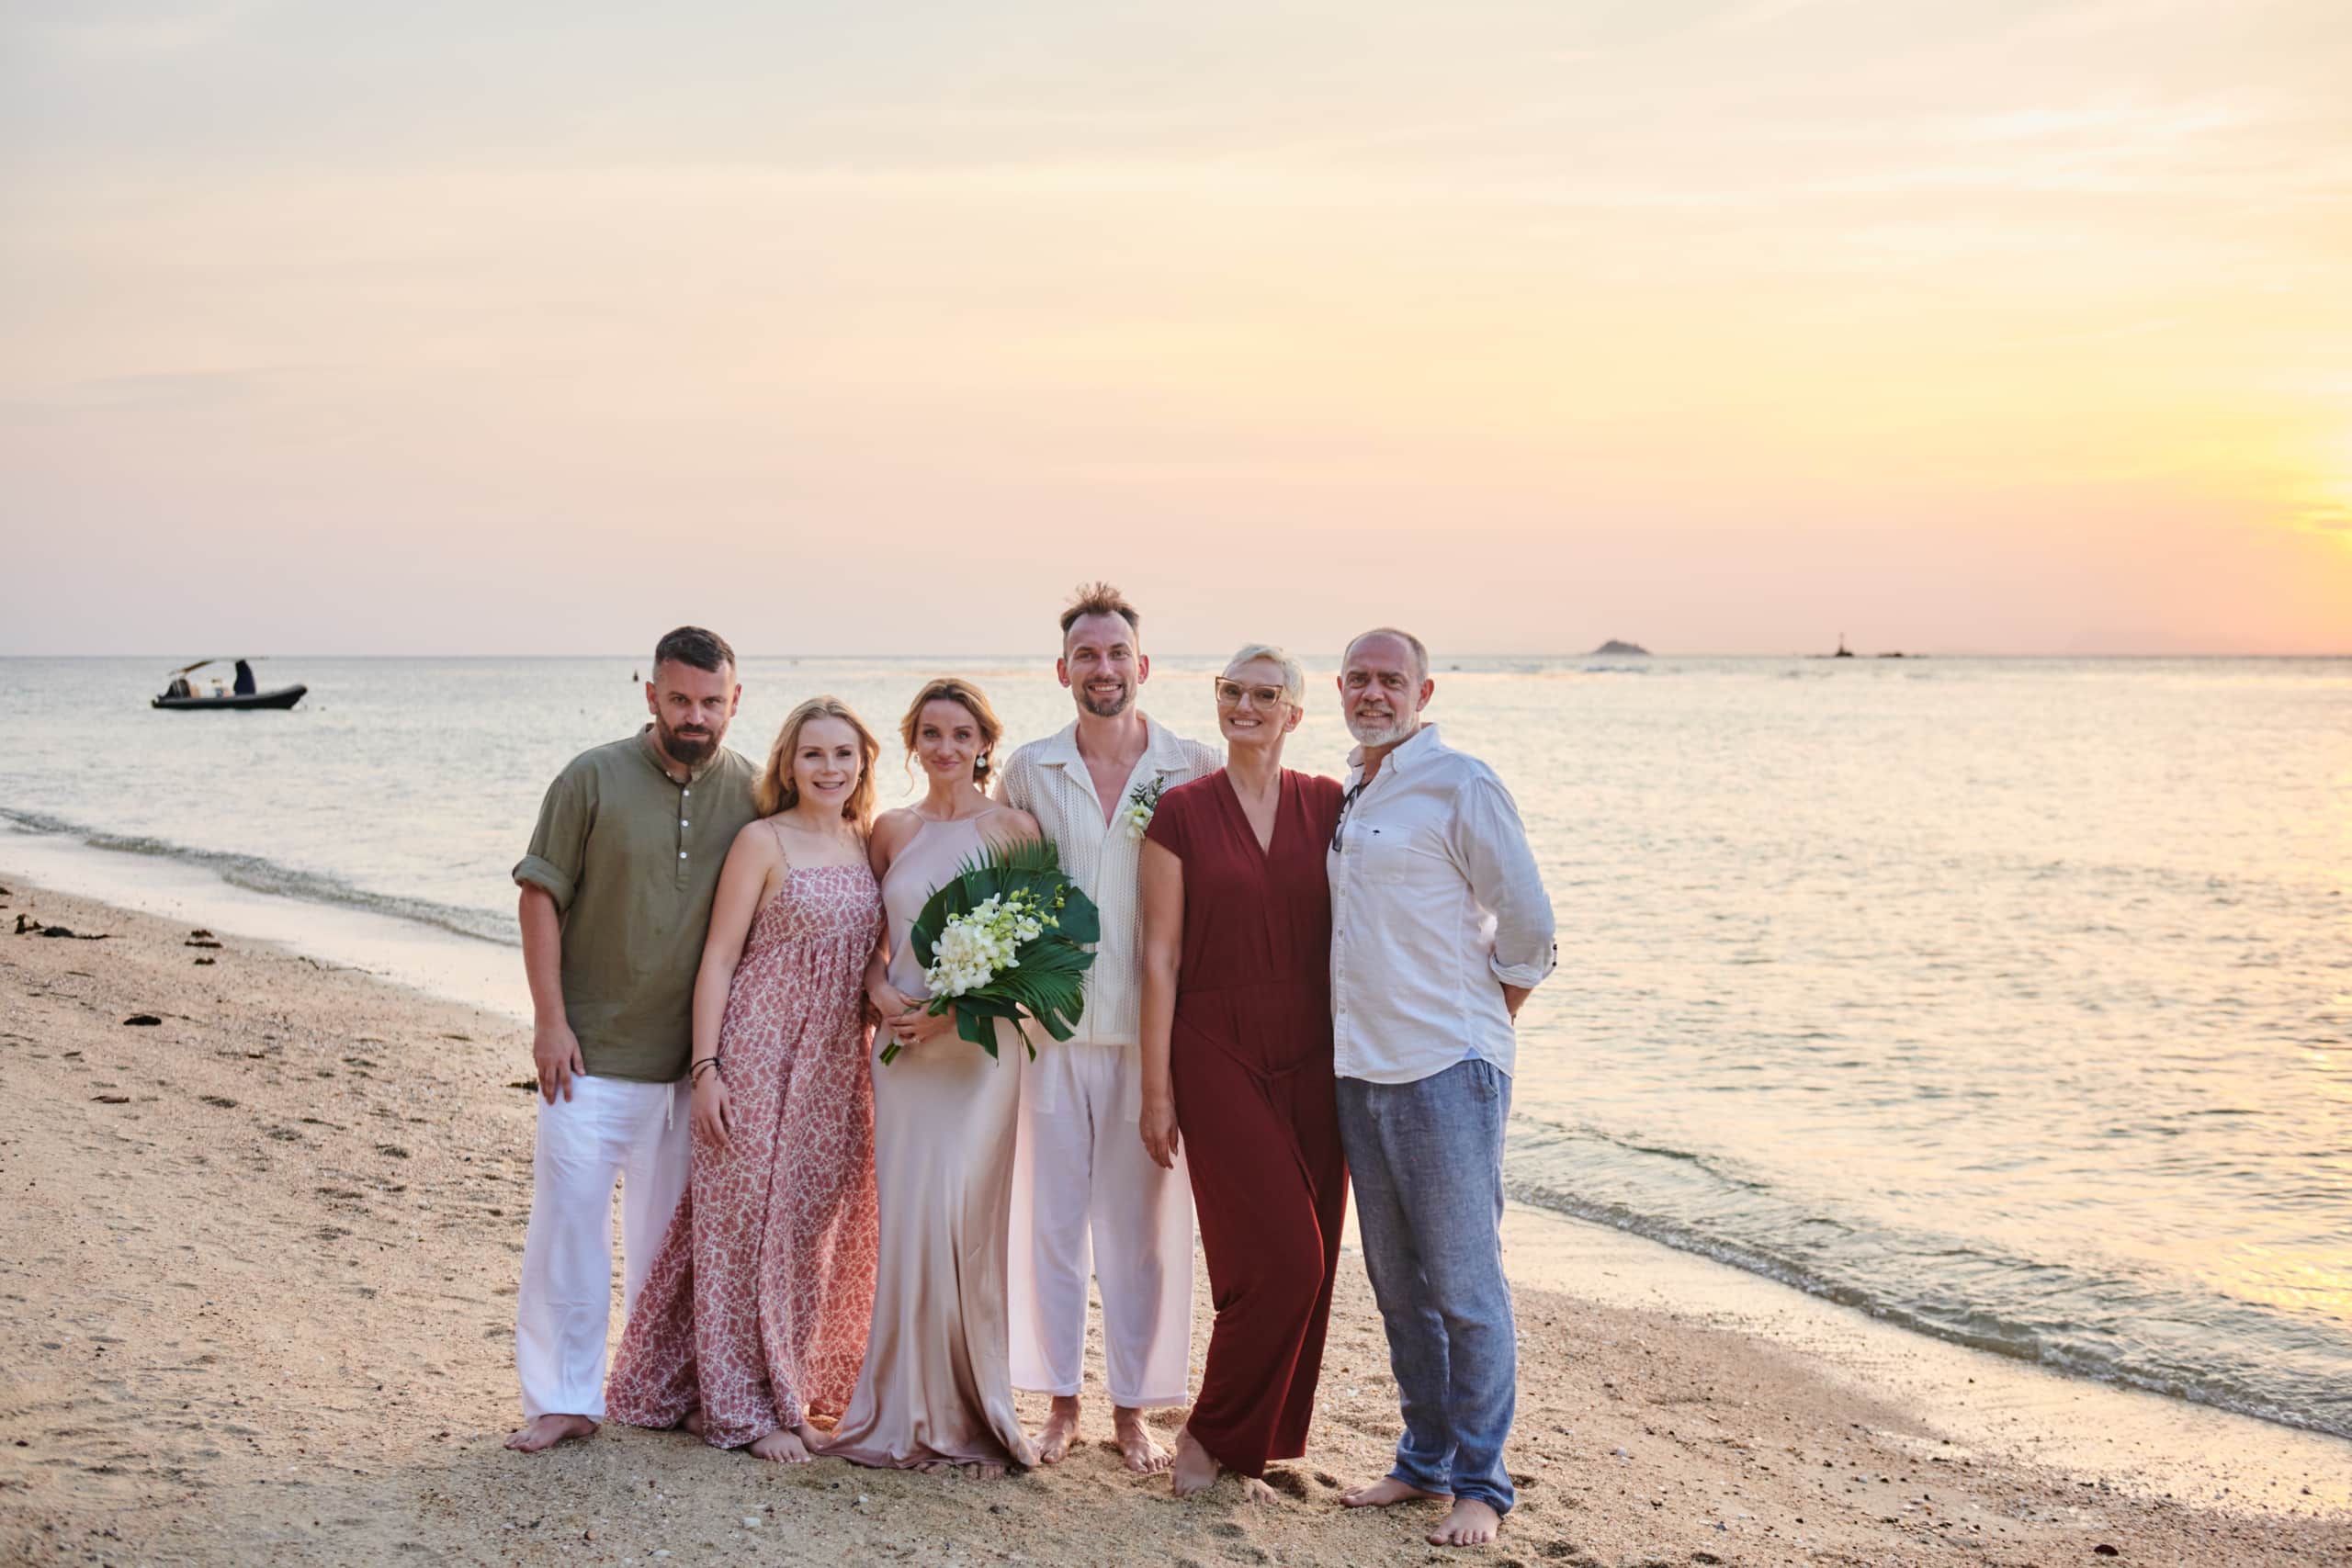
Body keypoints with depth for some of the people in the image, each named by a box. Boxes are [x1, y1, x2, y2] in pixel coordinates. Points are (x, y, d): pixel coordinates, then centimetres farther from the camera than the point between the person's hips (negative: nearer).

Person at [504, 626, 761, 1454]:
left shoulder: (752, 794, 2)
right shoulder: (592, 779, -6)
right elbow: (541, 897, -4)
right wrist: (549, 1020, -9)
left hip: (693, 1059, 3)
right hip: (591, 1051, -2)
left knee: (673, 1230, 12)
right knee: (568, 1216, -2)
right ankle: (563, 1398, 8)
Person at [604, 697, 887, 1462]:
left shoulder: (868, 846, 10)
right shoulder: (763, 842, -5)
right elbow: (719, 959, -7)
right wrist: (706, 1069, -12)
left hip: (837, 1068, 5)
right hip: (760, 1055, -5)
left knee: (818, 1223, 10)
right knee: (749, 1219, -1)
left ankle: (795, 1387, 24)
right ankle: (743, 1407, 9)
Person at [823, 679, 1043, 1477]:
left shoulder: (1013, 828, -1)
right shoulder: (892, 830, 11)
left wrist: (959, 1007, -14)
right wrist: (878, 990, -4)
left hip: (980, 1044, -3)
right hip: (902, 1041, 4)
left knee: (959, 1221, -8)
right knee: (907, 1220, 1)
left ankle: (967, 1415, 5)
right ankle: (908, 1408, 12)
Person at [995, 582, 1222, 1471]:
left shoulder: (1195, 770, 1)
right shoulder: (1029, 770, 6)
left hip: (1151, 1028, -1)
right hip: (1054, 1029, 1)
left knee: (1143, 1224, 5)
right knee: (1050, 1220, 7)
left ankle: (1132, 1408, 18)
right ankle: (1060, 1402, 20)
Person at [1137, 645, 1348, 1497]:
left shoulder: (1328, 806, 7)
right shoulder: (1181, 812, 0)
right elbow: (1160, 956, 0)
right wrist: (1157, 1088, -3)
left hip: (1311, 1057, 3)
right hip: (1219, 1053, -3)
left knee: (1308, 1259, 4)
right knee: (1279, 1258, -10)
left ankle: (1254, 1437, 20)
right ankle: (1212, 1433, 8)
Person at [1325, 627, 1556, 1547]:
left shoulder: (1459, 786, -8)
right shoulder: (1343, 797, 14)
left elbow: (1528, 925, -7)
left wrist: (1479, 1020, 2)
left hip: (1446, 1070, -7)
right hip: (1359, 1072, 7)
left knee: (1464, 1284, -2)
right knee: (1398, 1284, 14)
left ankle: (1481, 1484, 7)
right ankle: (1425, 1459, 26)